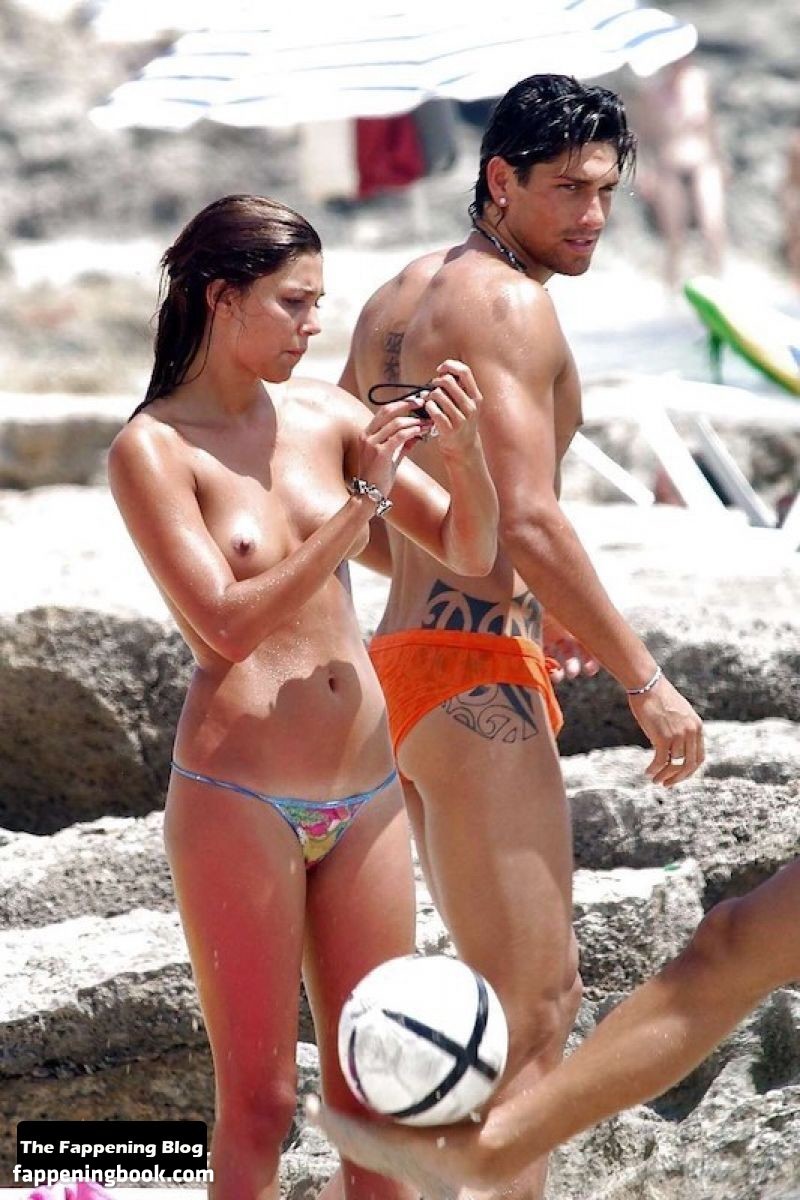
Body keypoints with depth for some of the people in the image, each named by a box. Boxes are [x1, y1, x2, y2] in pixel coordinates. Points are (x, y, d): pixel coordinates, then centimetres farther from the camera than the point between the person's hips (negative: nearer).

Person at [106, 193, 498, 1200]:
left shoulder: (324, 416, 7)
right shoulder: (152, 448, -7)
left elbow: (469, 552, 11)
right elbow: (227, 624, -16)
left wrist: (462, 452, -8)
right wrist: (362, 502, -18)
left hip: (364, 794, 5)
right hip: (239, 798, -5)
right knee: (258, 1103, 1)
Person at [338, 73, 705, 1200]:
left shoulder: (396, 298, 16)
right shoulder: (508, 304, -13)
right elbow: (528, 521, -21)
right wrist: (645, 678, -16)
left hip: (403, 653, 10)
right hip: (476, 683, -10)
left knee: (543, 989, 19)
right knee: (528, 1017, -8)